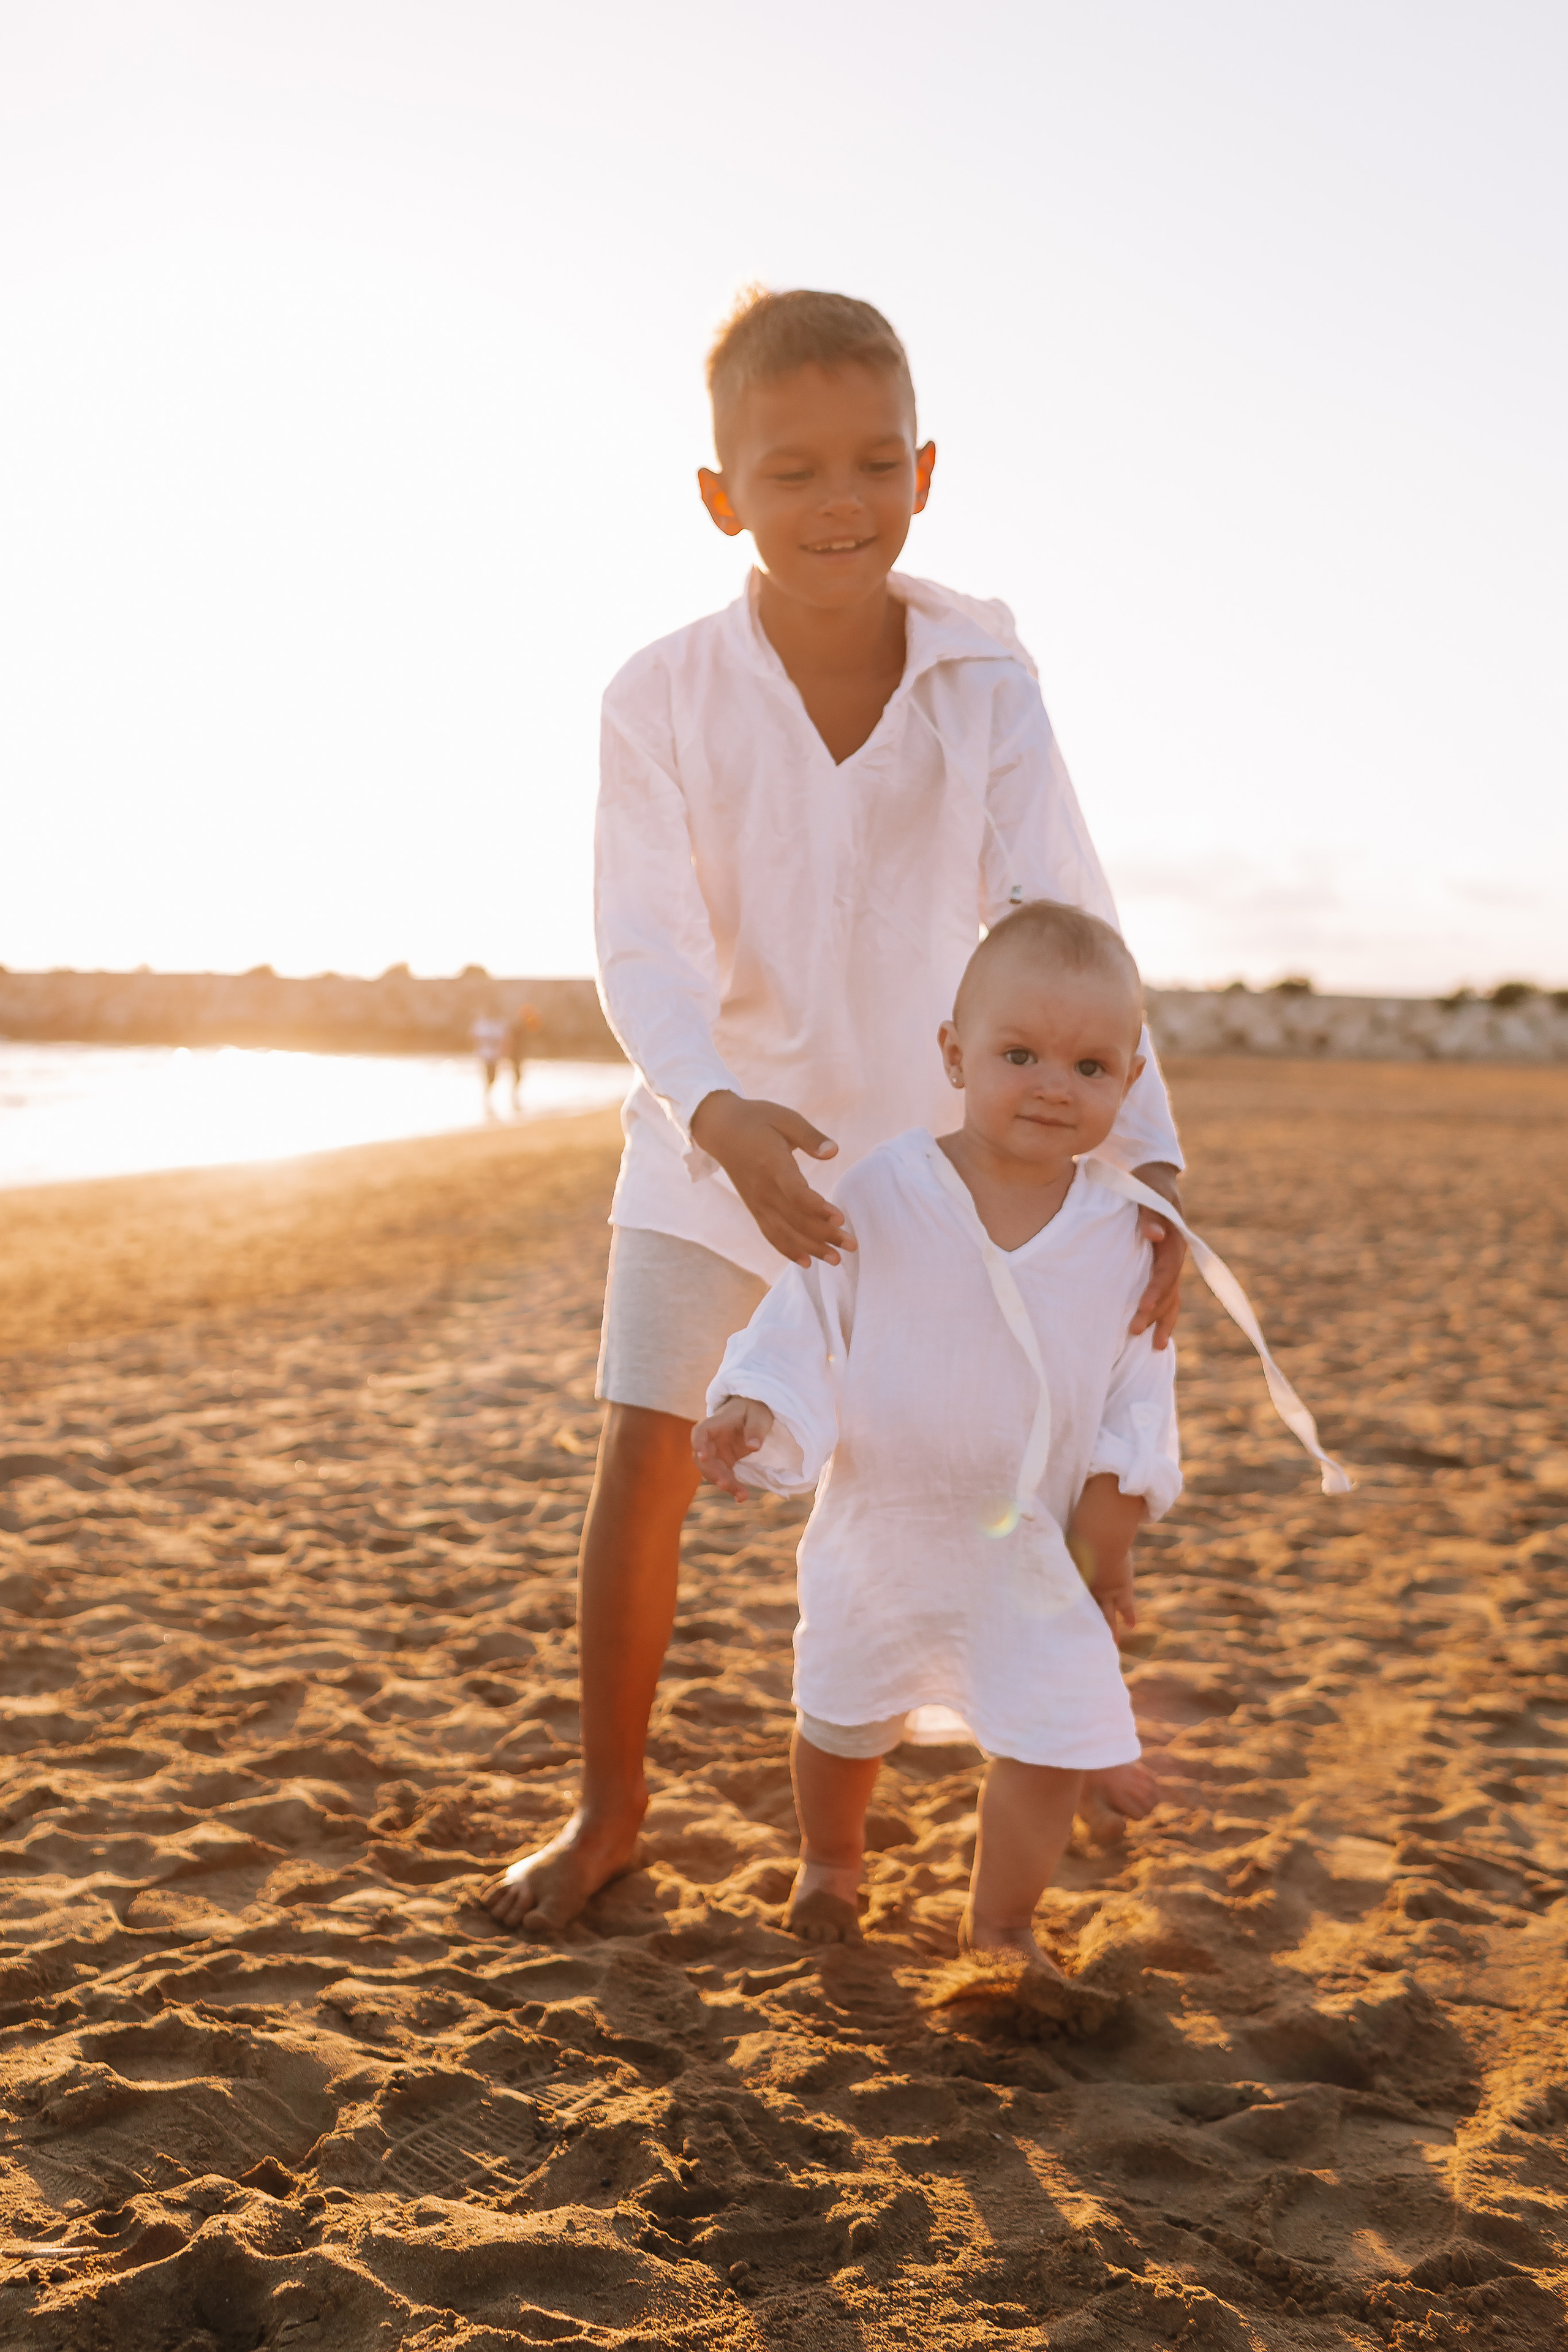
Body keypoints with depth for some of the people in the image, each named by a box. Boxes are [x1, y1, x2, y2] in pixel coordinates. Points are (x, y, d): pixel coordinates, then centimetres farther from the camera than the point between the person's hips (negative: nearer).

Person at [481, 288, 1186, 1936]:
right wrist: (720, 1112, -43)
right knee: (641, 1462, -4)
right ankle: (608, 1808, 16)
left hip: (923, 1135, 1)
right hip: (711, 1137, 0)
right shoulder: (664, 698, -17)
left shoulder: (984, 684, -16)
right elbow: (645, 947, -23)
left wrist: (1145, 1156, -33)